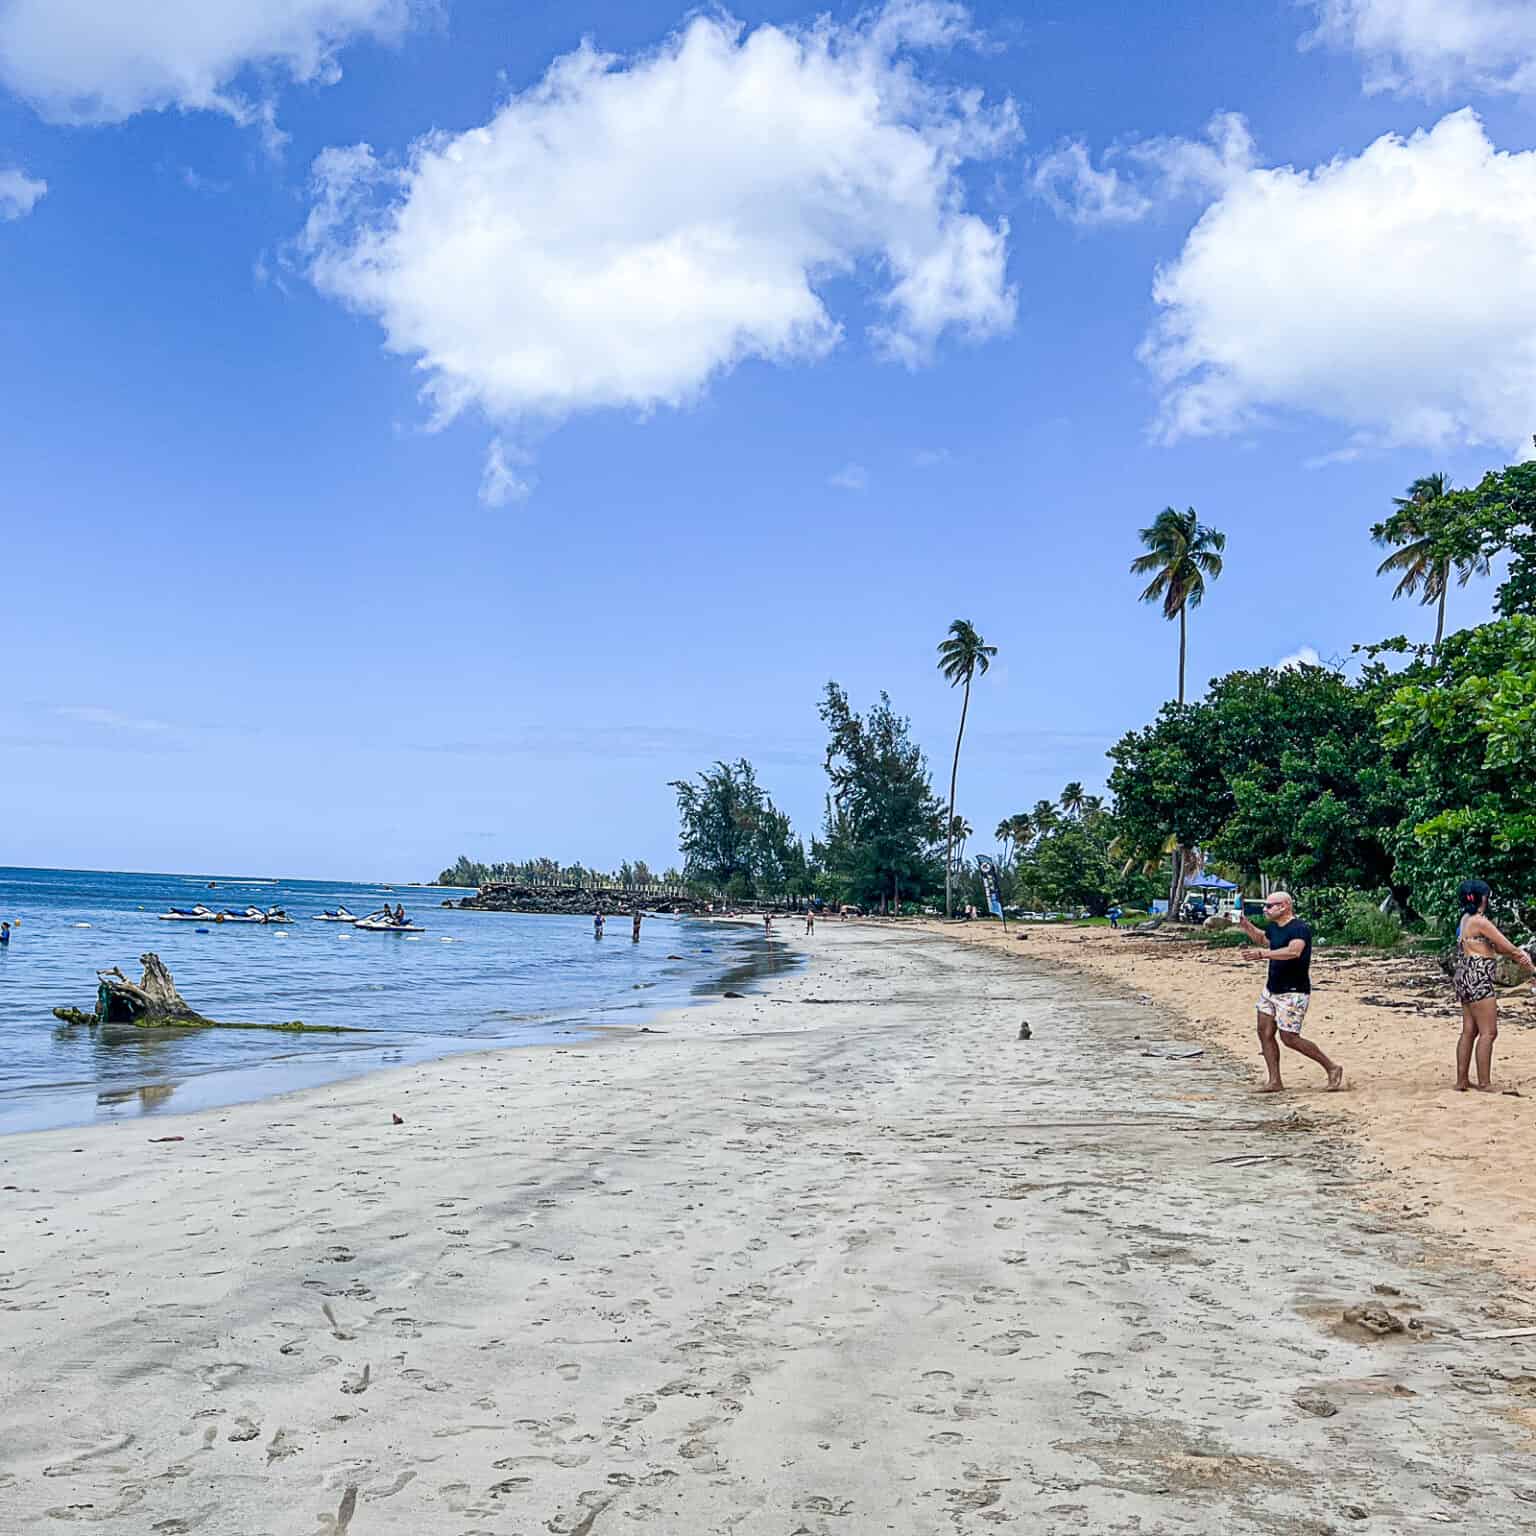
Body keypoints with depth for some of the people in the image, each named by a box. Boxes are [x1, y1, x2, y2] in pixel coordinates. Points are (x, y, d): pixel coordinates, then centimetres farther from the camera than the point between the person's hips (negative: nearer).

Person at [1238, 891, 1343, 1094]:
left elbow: (1294, 951, -39)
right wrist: (1244, 924, 17)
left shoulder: (1299, 929, -19)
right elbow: (1262, 939, 33)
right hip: (1271, 989, 9)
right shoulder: (1273, 927, 9)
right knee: (1265, 1032, 4)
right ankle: (1274, 1081, 12)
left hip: (1293, 992, -9)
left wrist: (1264, 954, -47)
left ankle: (1332, 1068, 10)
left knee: (1289, 1038, -7)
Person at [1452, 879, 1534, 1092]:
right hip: (1478, 979, -10)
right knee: (1488, 1032, -6)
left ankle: (1462, 1081, 14)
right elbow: (1508, 947, -9)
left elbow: (1496, 947, 13)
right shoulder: (1480, 922, -14)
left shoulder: (1466, 919, 14)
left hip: (1465, 979, 10)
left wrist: (1518, 954, -5)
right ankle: (1484, 1084, -6)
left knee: (1469, 1031, 11)